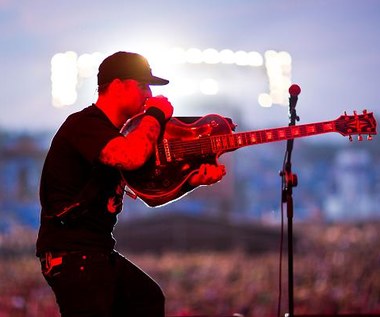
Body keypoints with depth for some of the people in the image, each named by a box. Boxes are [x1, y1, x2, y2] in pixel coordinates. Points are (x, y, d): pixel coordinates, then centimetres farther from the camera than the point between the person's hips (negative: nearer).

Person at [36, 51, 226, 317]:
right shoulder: (84, 125, -16)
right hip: (70, 253, -11)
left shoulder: (112, 133, 17)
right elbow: (133, 157, -34)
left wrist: (193, 180, 0)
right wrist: (155, 114, -16)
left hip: (99, 252, 11)